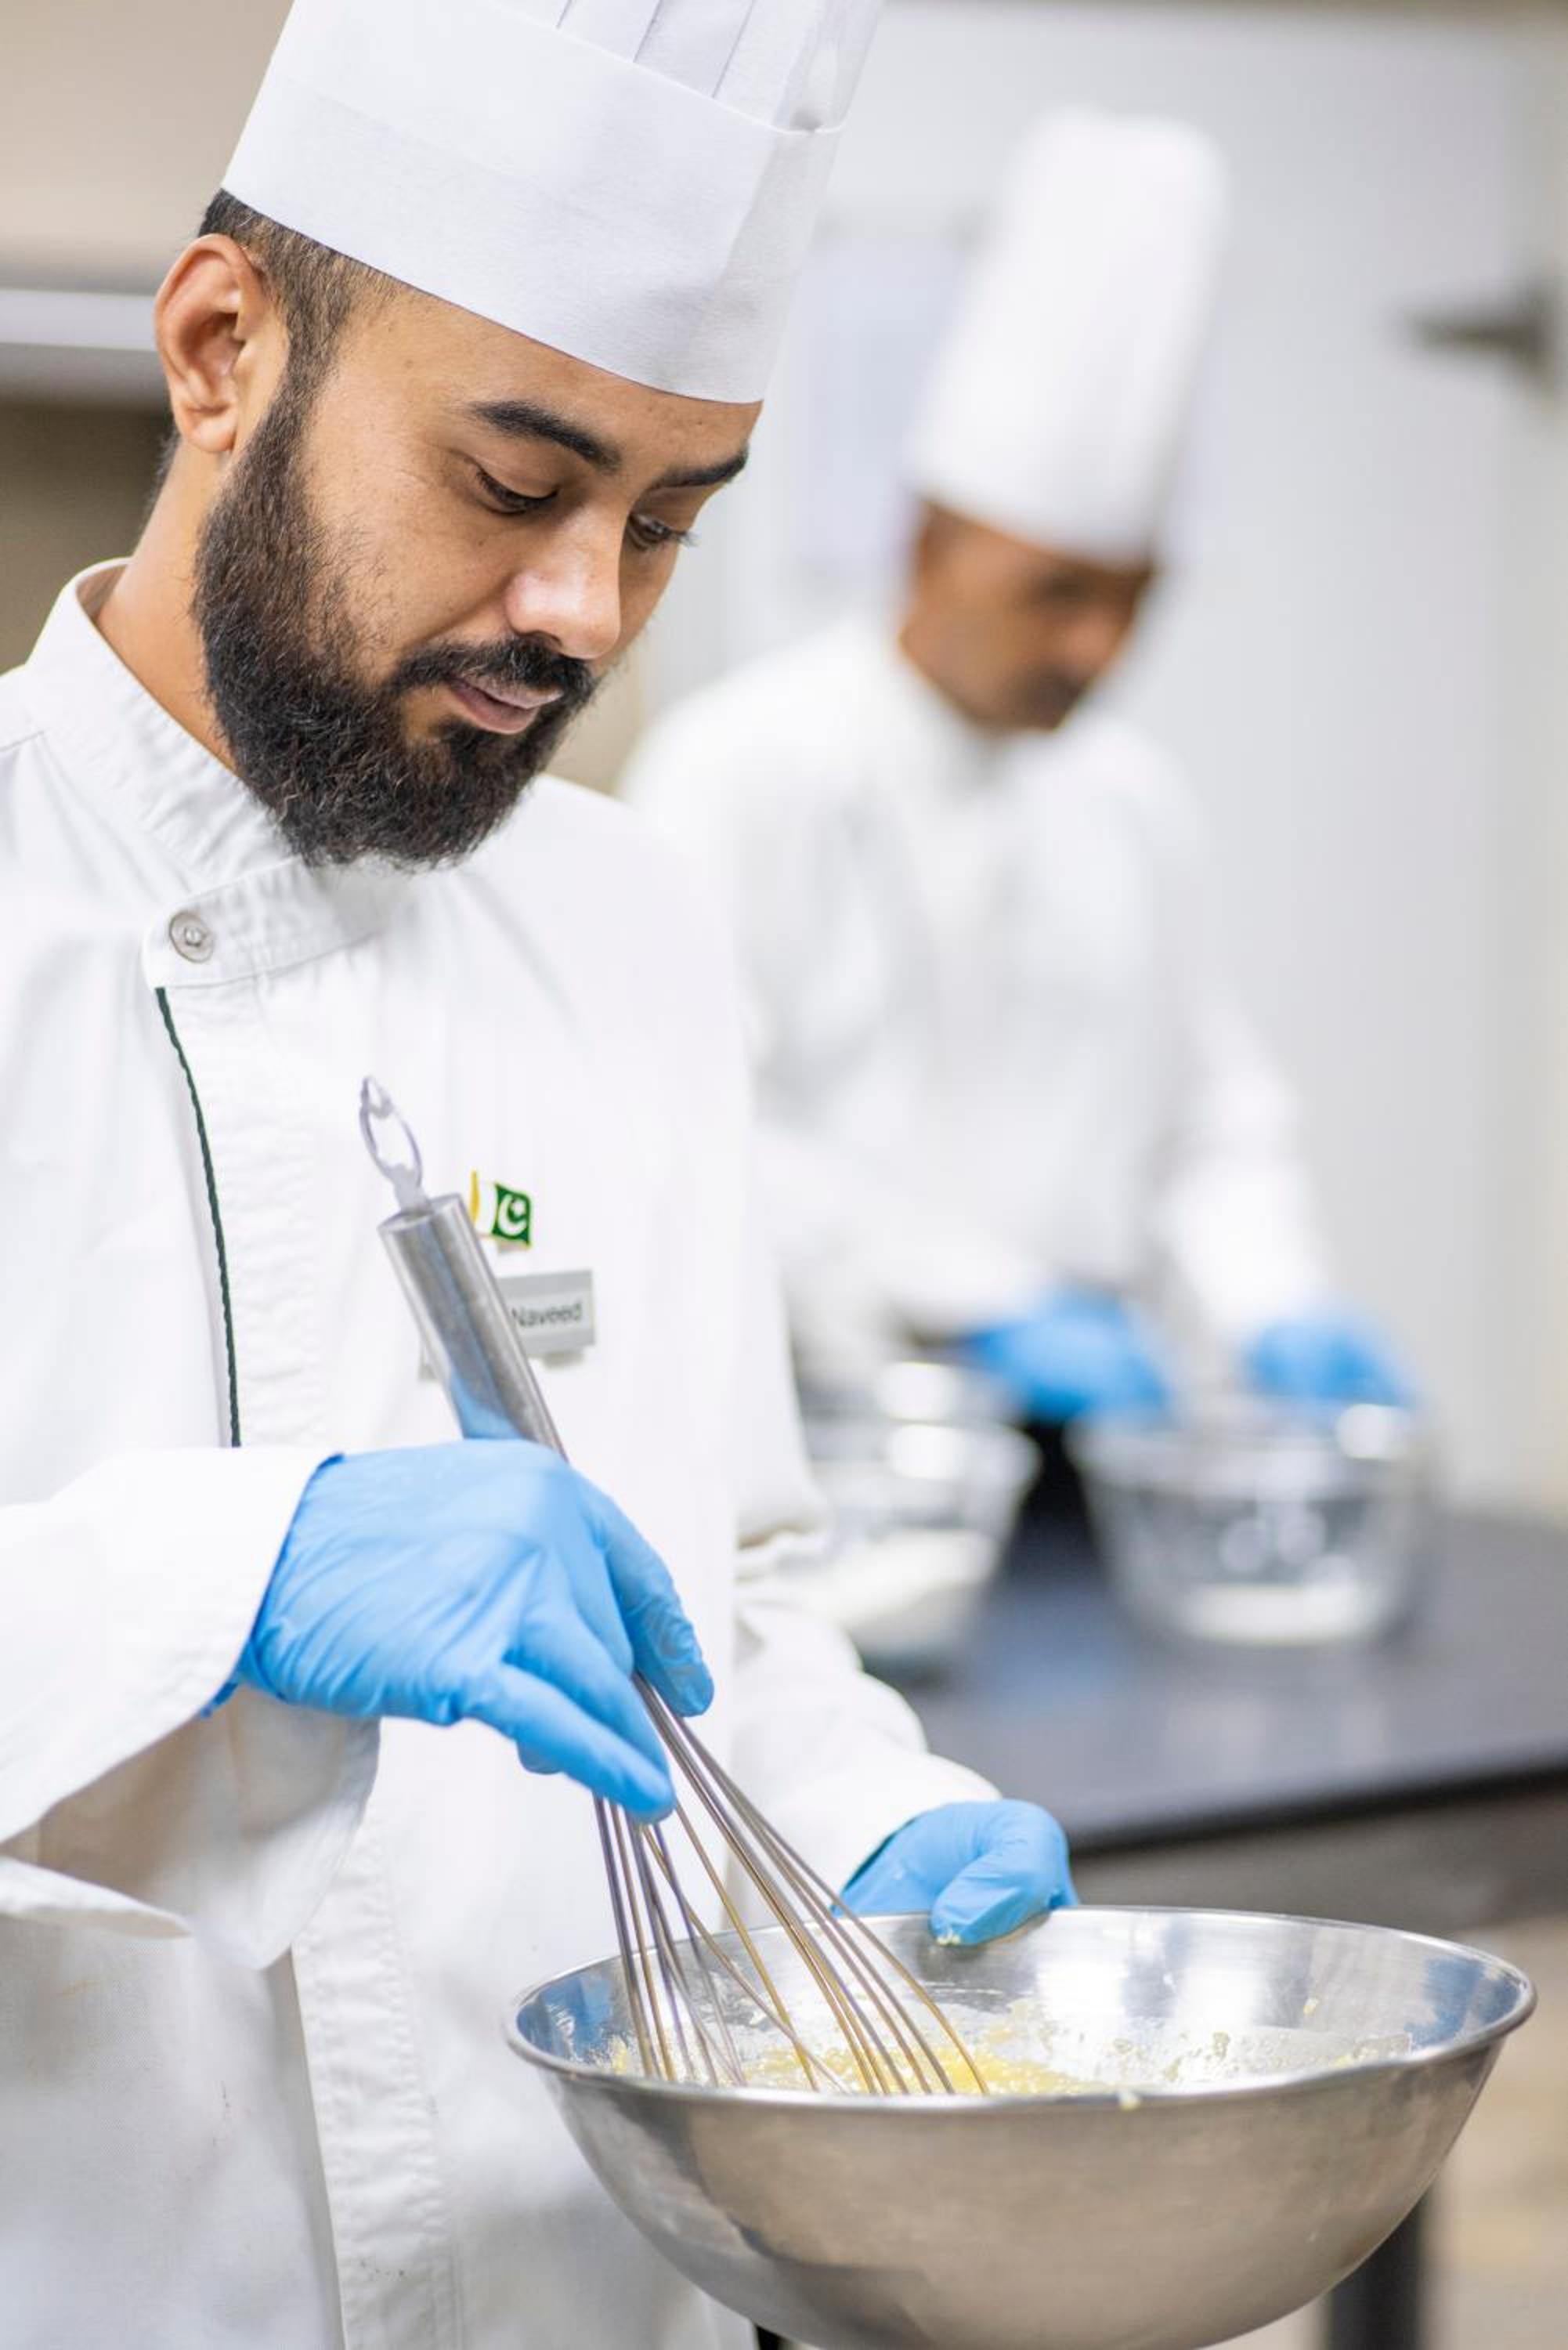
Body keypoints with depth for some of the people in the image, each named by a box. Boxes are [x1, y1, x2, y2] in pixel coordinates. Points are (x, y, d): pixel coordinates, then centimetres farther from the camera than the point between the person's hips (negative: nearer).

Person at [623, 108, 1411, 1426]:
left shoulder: (1135, 805, 15)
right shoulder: (736, 771, -4)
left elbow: (1215, 1119, 18)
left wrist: (1278, 1315, -1)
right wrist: (984, 1303, -18)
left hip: (1100, 1417, 5)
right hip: (819, 1429, -5)